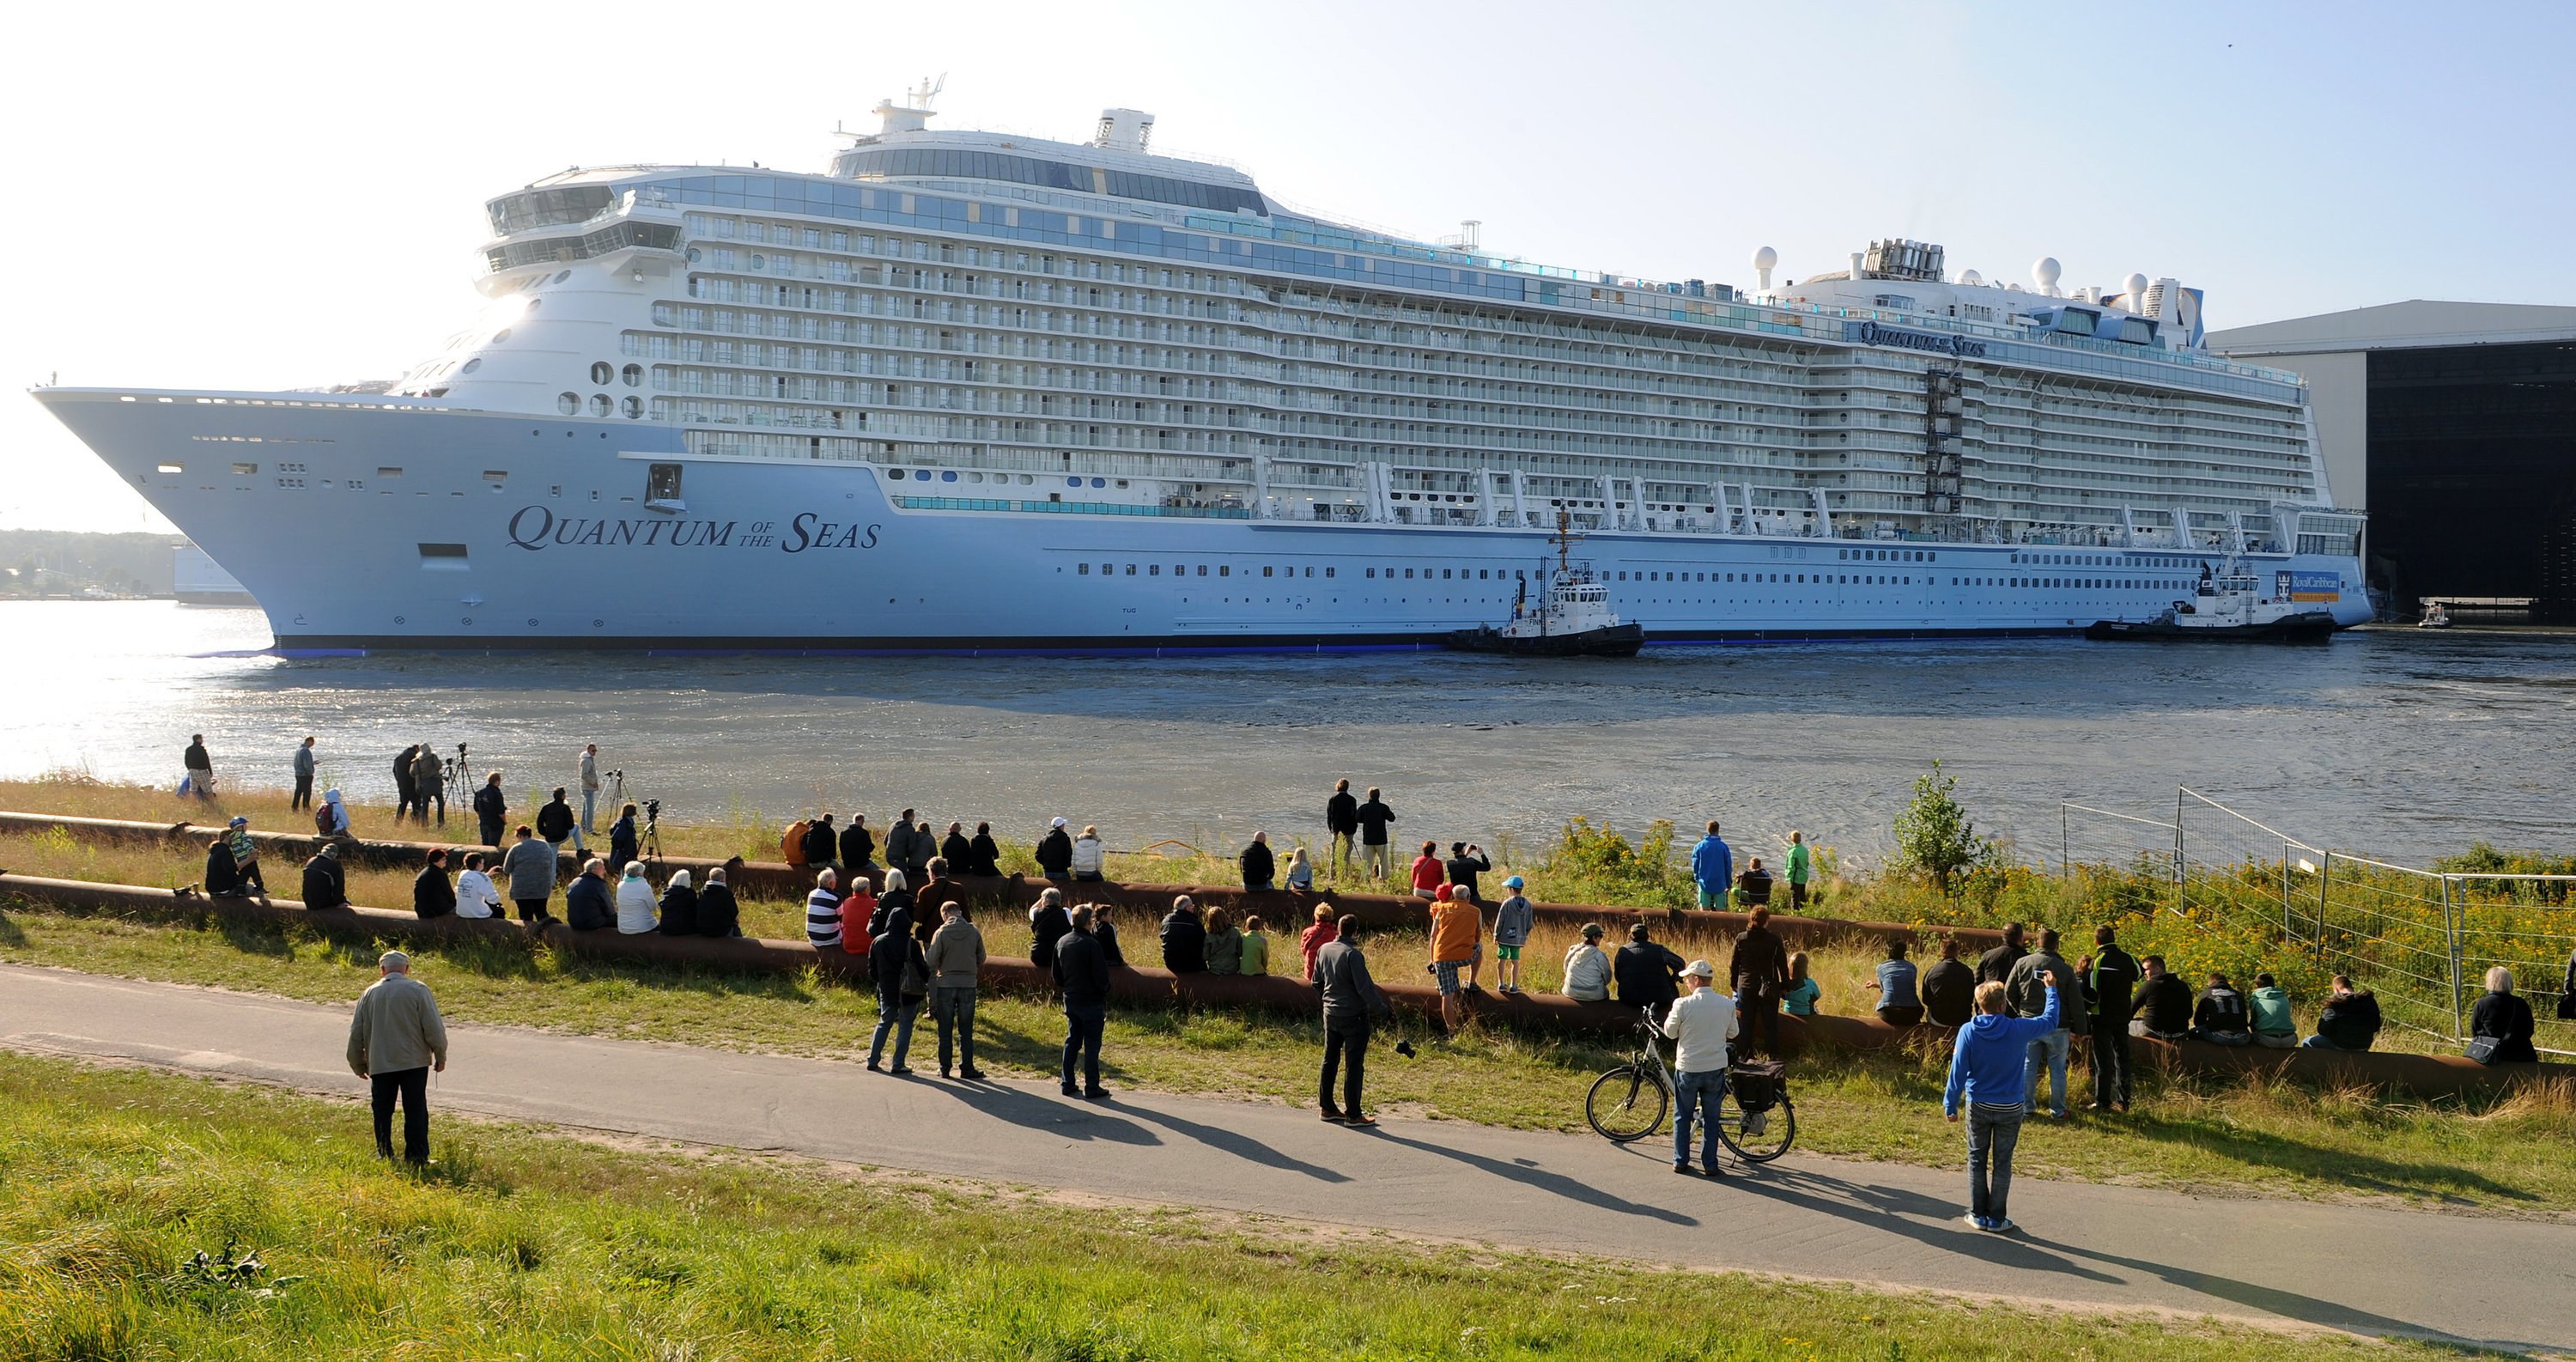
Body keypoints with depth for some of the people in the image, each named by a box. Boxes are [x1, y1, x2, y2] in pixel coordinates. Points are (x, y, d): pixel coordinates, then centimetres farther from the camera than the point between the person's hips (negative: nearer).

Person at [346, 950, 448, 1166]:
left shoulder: (370, 994, 5)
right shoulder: (418, 990, -5)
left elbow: (356, 1033, 11)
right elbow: (434, 1027, -7)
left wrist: (358, 1064, 23)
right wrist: (440, 1056, 6)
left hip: (380, 1064, 2)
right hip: (414, 1061, -2)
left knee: (383, 1112, 11)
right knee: (415, 1111, 1)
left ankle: (384, 1156, 12)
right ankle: (417, 1158, -1)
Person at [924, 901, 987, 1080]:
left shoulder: (941, 933, -9)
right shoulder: (974, 932, -3)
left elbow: (931, 962, -12)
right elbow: (981, 959, 8)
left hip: (946, 984, -1)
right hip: (968, 984, 1)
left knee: (945, 1030, 8)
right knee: (966, 1030, 8)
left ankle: (944, 1068, 10)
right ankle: (966, 1068, 6)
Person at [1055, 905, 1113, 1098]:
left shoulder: (1061, 943, 4)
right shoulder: (1091, 944, -18)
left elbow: (1056, 973, 13)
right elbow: (1101, 974, -18)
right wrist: (1104, 989, 1)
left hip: (1070, 1000, 7)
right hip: (1091, 1001, -7)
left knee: (1072, 1042, 14)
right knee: (1092, 1045, 0)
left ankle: (1068, 1085, 15)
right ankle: (1092, 1088, 2)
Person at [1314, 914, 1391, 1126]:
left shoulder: (1324, 950, 3)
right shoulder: (1352, 955, -19)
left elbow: (1317, 983, 14)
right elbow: (1365, 988, -21)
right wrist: (1383, 1010, -12)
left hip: (1330, 1013, 7)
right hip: (1353, 1016, -7)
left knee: (1329, 1060, 16)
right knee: (1354, 1065, 0)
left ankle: (1327, 1107, 23)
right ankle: (1353, 1114, 3)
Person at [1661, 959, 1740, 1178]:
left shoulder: (1683, 1005, -16)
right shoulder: (1727, 1004, -6)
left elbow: (1670, 1032, -4)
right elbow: (1732, 1033, 7)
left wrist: (1671, 1014, 13)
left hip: (1687, 1068, -2)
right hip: (1716, 1068, 2)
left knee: (1682, 1116, 13)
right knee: (1711, 1119, 12)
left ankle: (1680, 1161, 16)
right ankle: (1710, 1165, 12)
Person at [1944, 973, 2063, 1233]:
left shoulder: (1968, 1031, -13)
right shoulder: (2019, 1030, -14)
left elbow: (1958, 1071, -10)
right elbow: (2050, 1020, 4)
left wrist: (1950, 1105, -1)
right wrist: (2051, 989, 18)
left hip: (1978, 1106, 1)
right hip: (2010, 1107, 0)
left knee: (1977, 1159, 14)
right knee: (2002, 1163, 9)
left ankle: (1978, 1214, 18)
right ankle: (1996, 1218, 13)